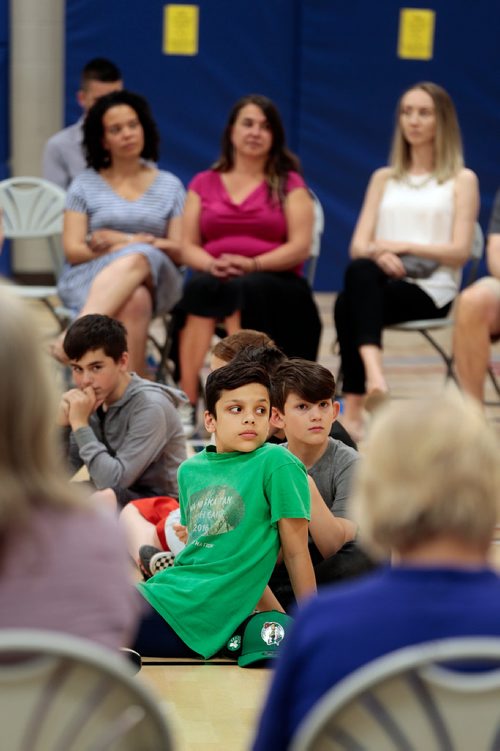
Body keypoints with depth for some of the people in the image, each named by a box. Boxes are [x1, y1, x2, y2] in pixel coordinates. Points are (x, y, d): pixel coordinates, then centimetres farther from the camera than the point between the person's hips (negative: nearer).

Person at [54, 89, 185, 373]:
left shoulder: (170, 185, 17)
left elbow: (181, 252, 7)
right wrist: (133, 245, -10)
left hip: (155, 278, 1)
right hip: (88, 277, -1)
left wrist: (123, 241, -7)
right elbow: (73, 250, 3)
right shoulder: (85, 185, 13)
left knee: (137, 259, -39)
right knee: (134, 301, -39)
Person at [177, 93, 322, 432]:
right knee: (199, 288, -35)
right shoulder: (204, 184, 18)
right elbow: (188, 248, 10)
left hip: (275, 281, -2)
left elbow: (301, 247, -1)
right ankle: (186, 404, -44)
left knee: (241, 291, -38)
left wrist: (252, 264, -17)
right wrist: (210, 264, -14)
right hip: (214, 278, 2)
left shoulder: (289, 184, 11)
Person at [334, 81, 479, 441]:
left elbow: (460, 252, 0)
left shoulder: (462, 180, 11)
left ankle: (353, 409, -43)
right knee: (359, 272, -36)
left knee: (349, 304, -34)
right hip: (385, 281, 3)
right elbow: (358, 245, 11)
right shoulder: (384, 178, 23)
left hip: (432, 290, -3)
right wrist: (378, 253, -13)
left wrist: (405, 246, -11)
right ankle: (372, 369, -52)